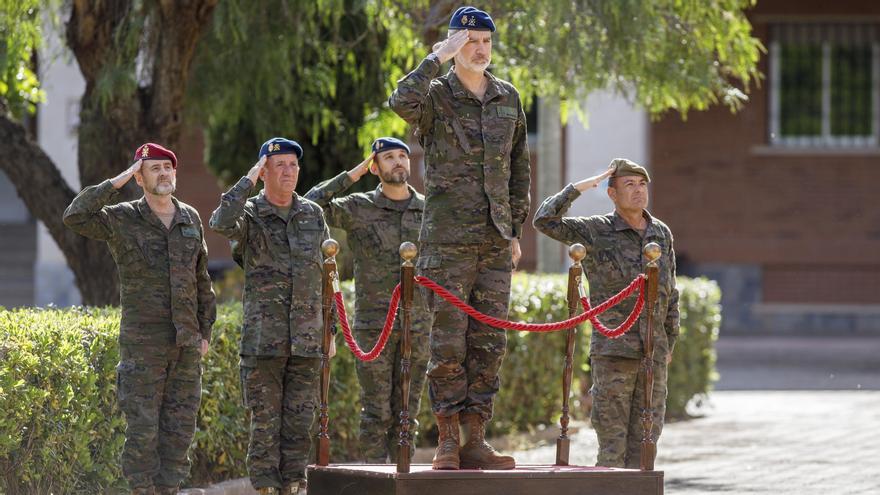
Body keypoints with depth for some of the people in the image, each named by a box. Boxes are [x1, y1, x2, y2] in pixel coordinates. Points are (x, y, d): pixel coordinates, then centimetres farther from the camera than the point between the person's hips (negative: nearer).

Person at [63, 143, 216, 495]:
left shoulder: (191, 219, 9)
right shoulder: (122, 220, -4)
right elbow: (75, 217, -21)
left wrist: (205, 332, 12)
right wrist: (116, 183, -17)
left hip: (186, 346, 4)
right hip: (142, 344, -4)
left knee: (179, 429, 5)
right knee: (142, 430, -4)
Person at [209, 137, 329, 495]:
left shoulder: (313, 215, 11)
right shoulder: (250, 215, -1)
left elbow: (327, 277, 16)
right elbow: (221, 224, -26)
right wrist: (249, 180, -16)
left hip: (307, 342, 3)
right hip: (263, 341, -3)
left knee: (299, 425, 5)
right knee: (265, 425, -1)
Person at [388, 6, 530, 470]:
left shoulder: (509, 99, 13)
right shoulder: (436, 95, -2)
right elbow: (402, 102, -27)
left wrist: (515, 229, 15)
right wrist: (437, 58, -20)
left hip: (495, 241, 5)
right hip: (448, 240, -5)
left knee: (489, 343, 3)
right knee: (449, 342, -5)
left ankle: (475, 440, 7)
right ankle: (447, 442, -1)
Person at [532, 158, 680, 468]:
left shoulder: (662, 234, 11)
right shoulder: (596, 231, -1)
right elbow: (545, 221, -13)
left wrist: (669, 345, 19)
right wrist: (579, 188, -9)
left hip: (652, 354, 4)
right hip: (612, 350, -4)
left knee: (644, 440, 4)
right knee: (613, 441, -5)